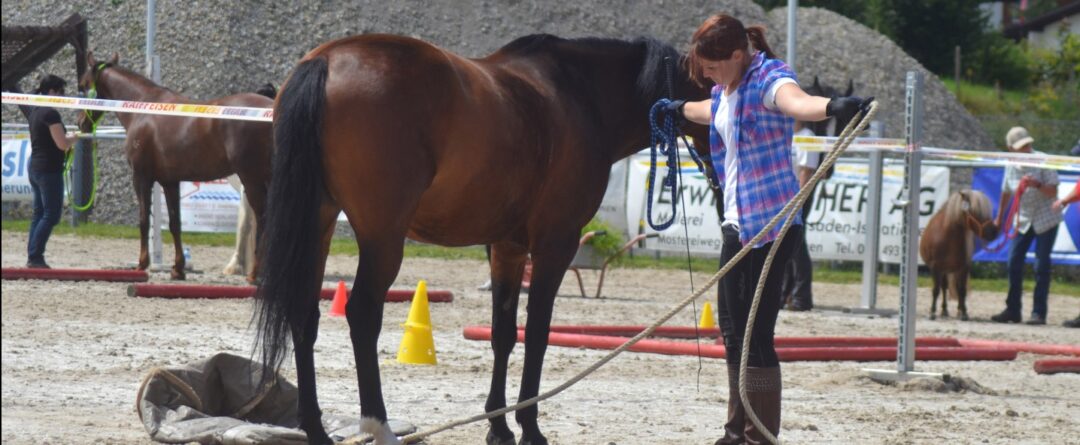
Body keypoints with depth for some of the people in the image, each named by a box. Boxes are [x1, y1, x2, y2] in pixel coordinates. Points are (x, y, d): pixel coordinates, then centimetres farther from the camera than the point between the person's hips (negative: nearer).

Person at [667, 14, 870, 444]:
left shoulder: (767, 80, -17)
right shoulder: (726, 89, 10)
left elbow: (796, 101, -42)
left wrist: (832, 106, -65)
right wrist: (681, 109, 58)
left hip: (770, 222, -10)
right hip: (737, 223, 10)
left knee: (757, 333, -12)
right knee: (732, 327, 17)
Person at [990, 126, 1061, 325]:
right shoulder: (1011, 167, -1)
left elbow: (1053, 191, -17)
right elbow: (1006, 193, 13)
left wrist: (1037, 185, -34)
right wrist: (999, 217, 19)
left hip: (1046, 219, -5)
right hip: (1023, 219, 5)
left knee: (1041, 265, -6)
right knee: (1014, 263, 2)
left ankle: (1039, 313, -1)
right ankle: (1012, 310, 12)